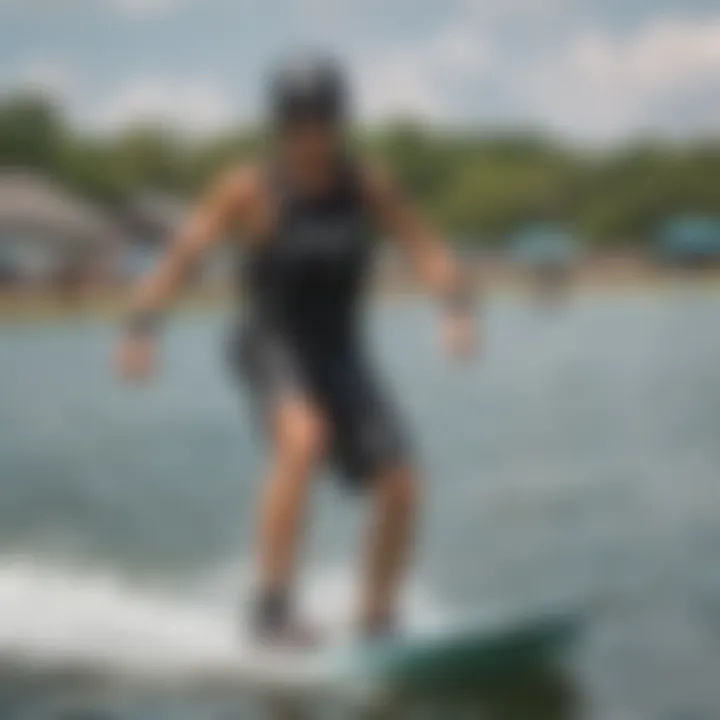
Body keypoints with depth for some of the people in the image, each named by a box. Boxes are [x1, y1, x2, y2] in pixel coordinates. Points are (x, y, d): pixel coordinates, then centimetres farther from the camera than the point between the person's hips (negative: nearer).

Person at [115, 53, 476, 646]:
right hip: (270, 346, -4)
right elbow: (184, 255, -13)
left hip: (339, 352, 4)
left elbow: (424, 249, -11)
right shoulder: (249, 189, -10)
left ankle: (377, 625, 12)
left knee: (399, 485, -6)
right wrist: (141, 327, -26)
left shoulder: (369, 186, -3)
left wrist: (456, 307, -30)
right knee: (303, 437, -34)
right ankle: (272, 605, -28)